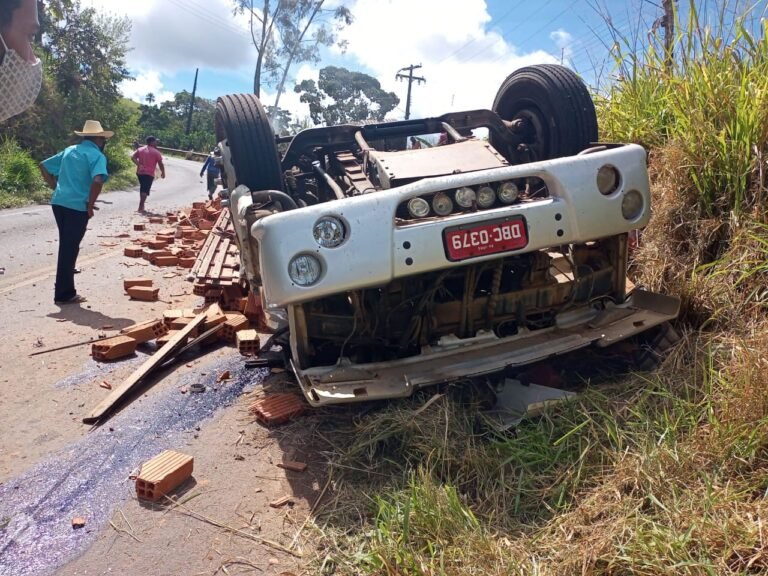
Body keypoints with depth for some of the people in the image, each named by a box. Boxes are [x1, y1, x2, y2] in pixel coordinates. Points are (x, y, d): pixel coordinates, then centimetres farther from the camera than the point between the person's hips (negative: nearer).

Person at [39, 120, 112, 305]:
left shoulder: (69, 150, 17)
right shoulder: (96, 155, -7)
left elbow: (44, 166, 21)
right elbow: (97, 180, -24)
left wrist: (56, 188, 19)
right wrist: (90, 205, -14)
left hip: (59, 203, 7)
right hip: (77, 206, -7)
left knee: (66, 246, 20)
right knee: (70, 249, 0)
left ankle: (63, 289, 31)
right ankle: (64, 294, 8)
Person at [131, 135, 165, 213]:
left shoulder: (140, 149, 11)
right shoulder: (156, 152, -4)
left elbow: (133, 157, -1)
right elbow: (160, 164, -5)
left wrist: (139, 165, -4)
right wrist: (163, 172, 8)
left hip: (140, 172, 6)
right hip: (149, 174, -6)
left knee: (142, 188, 20)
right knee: (145, 190, -6)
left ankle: (142, 205, 23)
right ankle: (141, 207, -13)